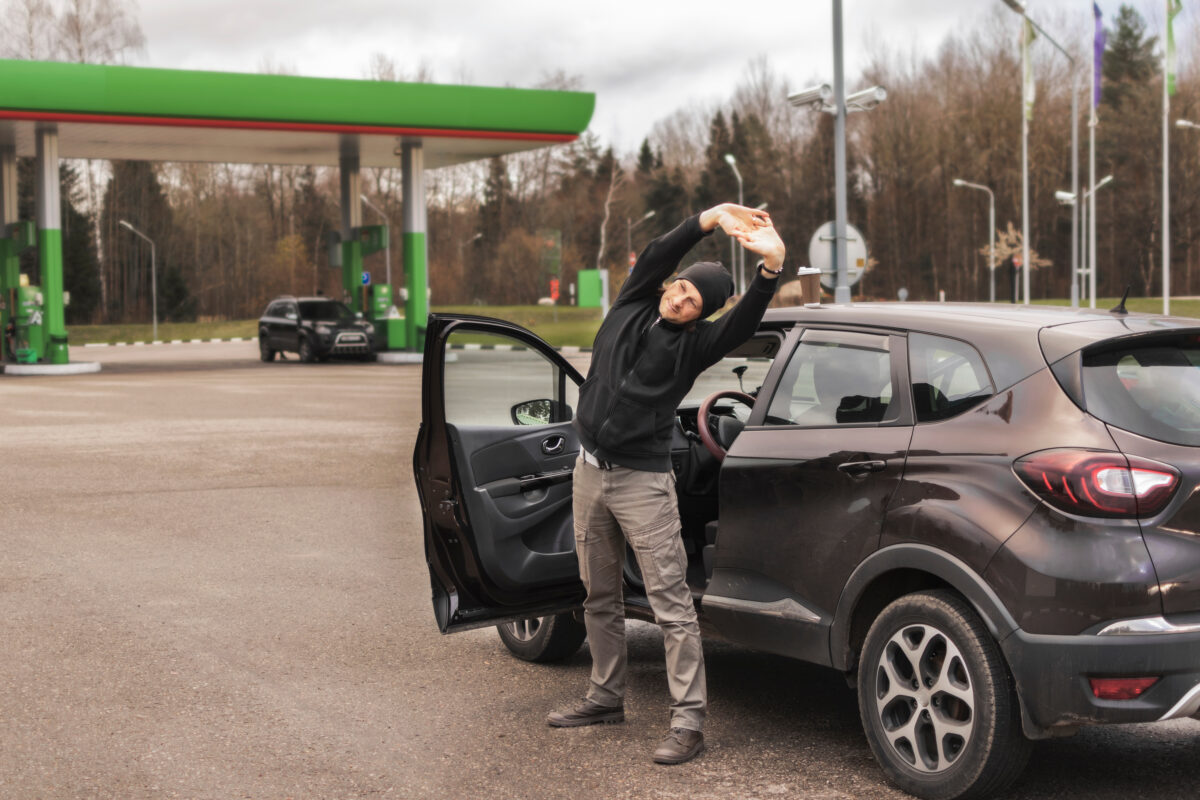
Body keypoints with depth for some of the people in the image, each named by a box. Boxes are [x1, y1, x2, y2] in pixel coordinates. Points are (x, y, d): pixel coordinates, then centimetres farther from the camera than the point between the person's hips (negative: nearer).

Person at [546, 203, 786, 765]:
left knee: (671, 604, -9)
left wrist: (771, 266, -41)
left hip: (643, 481, -5)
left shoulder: (693, 344, -6)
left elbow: (744, 321, -23)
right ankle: (606, 697, 30)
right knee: (600, 598, 16)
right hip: (590, 471, 5)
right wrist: (711, 218, -24)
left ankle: (688, 722, -9)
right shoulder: (632, 307, 6)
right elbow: (658, 254, -10)